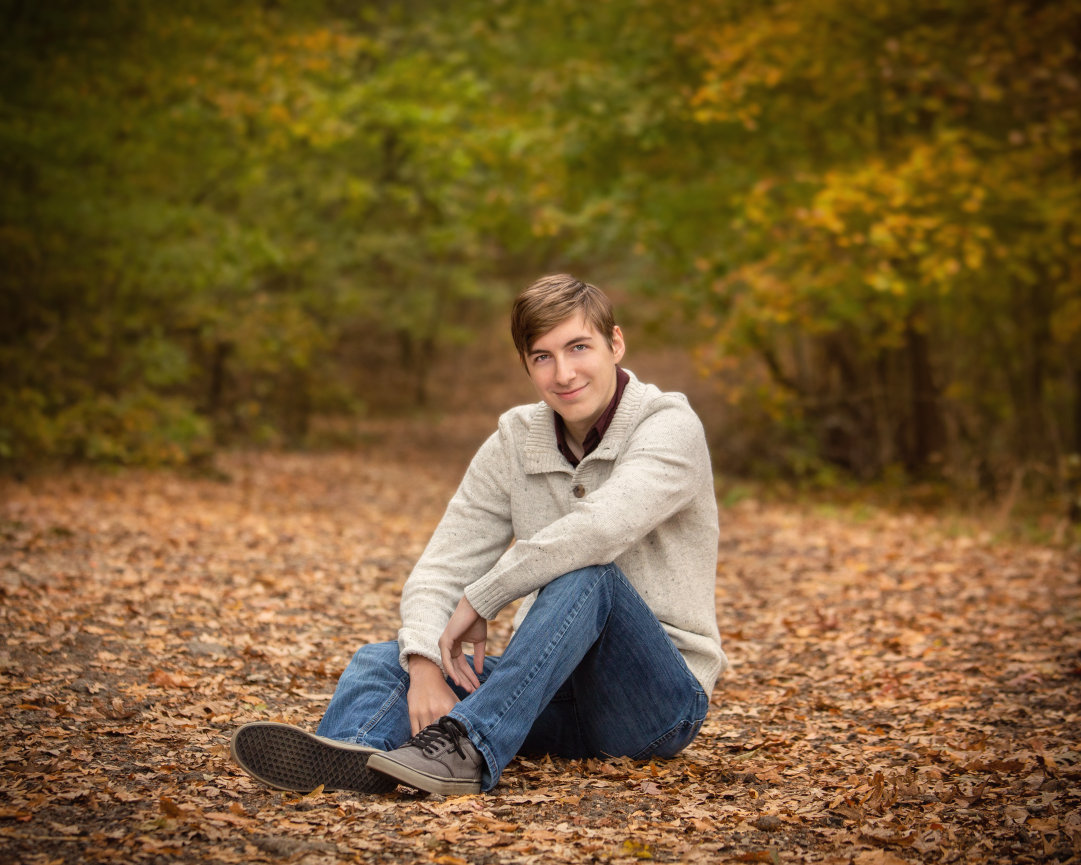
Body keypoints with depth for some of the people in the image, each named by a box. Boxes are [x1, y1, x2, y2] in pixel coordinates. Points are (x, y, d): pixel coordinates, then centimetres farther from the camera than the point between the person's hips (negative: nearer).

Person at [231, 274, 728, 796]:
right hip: (556, 694, 5)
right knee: (381, 659, -14)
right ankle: (350, 756, -48)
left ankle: (465, 748, -44)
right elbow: (440, 571, -1)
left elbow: (599, 528, -30)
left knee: (586, 573, -33)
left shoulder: (671, 428, -10)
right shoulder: (515, 443, 6)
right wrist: (426, 668, -21)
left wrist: (480, 600, -21)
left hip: (661, 698, -5)